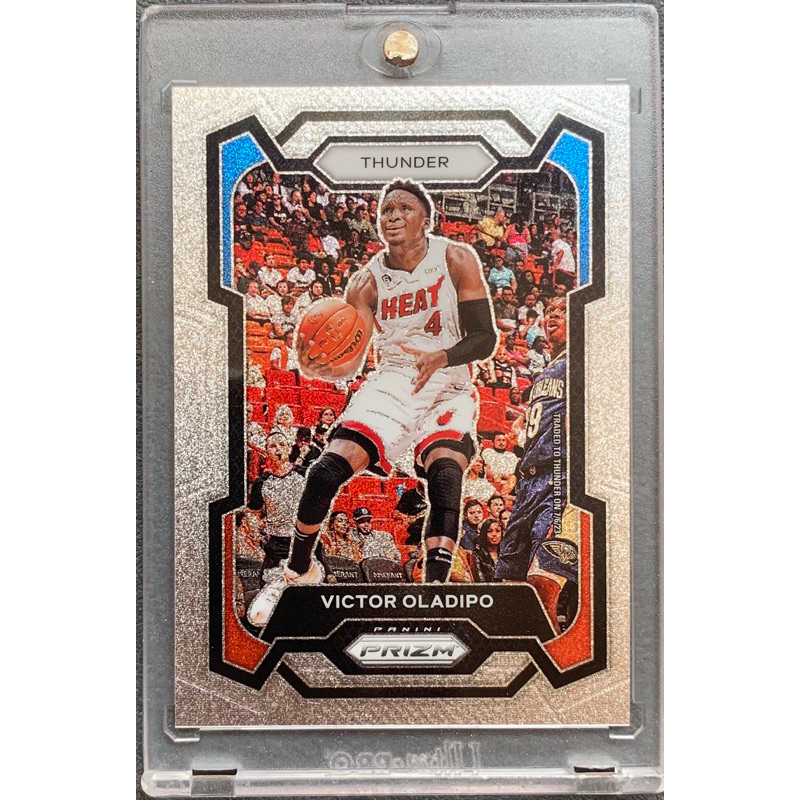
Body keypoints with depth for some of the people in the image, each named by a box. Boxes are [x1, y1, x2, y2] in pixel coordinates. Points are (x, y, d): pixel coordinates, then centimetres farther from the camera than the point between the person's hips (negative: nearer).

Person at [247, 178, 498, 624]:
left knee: (446, 473, -29)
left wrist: (441, 357, -29)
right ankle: (299, 571, 9)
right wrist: (319, 367, -26)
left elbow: (486, 337, -9)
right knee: (329, 467, -15)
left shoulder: (457, 260, -6)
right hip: (392, 381, 2)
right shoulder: (367, 283, 0)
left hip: (449, 384, -1)